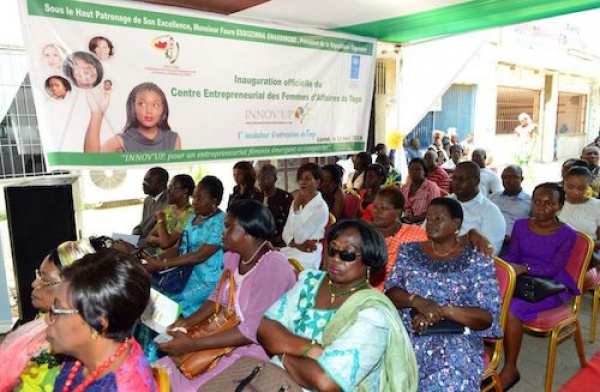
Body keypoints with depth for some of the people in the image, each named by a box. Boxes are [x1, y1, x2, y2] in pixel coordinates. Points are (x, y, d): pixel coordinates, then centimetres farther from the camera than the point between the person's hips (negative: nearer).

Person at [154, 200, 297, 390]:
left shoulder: (273, 267, -24)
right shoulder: (233, 255, 2)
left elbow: (254, 330, -26)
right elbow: (220, 296, 11)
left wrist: (192, 344, -25)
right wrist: (187, 321, -7)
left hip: (257, 348, -7)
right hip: (227, 334, 8)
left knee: (188, 387, -19)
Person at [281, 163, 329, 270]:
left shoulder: (321, 207, -11)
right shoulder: (296, 202, 11)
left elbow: (300, 237, -17)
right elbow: (286, 232, 8)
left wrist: (296, 209, -16)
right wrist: (297, 244, -11)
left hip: (307, 256, -6)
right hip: (290, 250, 7)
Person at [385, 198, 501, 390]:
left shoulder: (477, 261, 1)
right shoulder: (409, 251, 11)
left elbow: (488, 317, -5)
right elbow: (391, 291, 3)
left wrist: (442, 310, -19)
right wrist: (418, 302, -18)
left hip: (455, 340, -2)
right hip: (407, 333, 2)